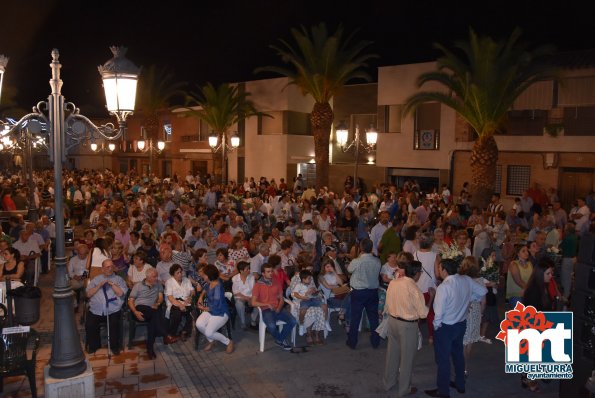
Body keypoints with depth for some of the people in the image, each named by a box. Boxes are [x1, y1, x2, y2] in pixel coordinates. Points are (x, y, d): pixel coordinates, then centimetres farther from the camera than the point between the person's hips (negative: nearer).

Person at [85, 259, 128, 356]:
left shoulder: (118, 279, 13)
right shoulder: (96, 279, 19)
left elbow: (121, 293, -2)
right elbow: (88, 294, 8)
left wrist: (112, 284, -7)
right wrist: (99, 285, -3)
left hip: (113, 310, -2)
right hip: (96, 311, 2)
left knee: (114, 324, -27)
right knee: (89, 325, -21)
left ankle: (114, 346, -1)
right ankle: (94, 345, 8)